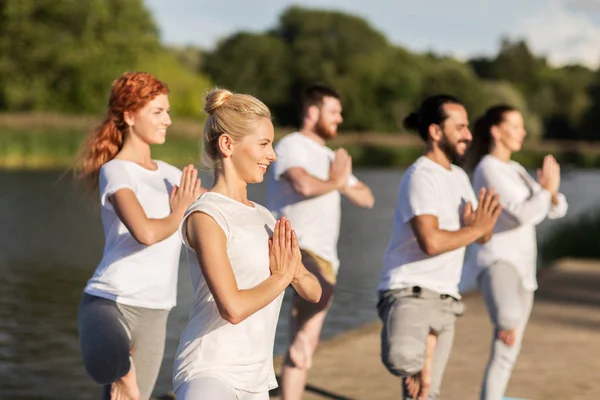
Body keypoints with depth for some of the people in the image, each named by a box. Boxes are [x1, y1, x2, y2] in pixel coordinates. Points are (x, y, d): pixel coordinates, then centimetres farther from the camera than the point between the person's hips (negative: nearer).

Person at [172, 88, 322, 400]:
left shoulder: (263, 217, 13)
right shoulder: (207, 216, -11)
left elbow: (313, 293, 16)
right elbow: (233, 307, -21)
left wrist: (295, 272, -6)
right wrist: (281, 276, -4)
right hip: (209, 373, -8)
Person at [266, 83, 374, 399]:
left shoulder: (331, 157, 24)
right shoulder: (292, 146, -5)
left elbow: (367, 198, 22)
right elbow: (305, 185, -26)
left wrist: (344, 184, 0)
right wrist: (334, 182, -5)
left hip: (323, 257, 9)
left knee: (307, 344, 7)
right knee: (320, 289, -38)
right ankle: (299, 334, -12)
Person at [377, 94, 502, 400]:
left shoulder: (459, 177, 17)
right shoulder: (421, 176, -12)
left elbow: (483, 235, 16)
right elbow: (431, 241, -25)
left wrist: (483, 224, -7)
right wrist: (475, 229, -11)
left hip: (445, 300, 9)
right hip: (409, 294, -9)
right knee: (402, 358, -38)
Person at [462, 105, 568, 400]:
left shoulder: (515, 170, 18)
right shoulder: (488, 169, -11)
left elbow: (556, 209, 13)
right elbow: (521, 215, -20)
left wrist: (551, 190, -8)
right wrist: (547, 188, -8)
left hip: (520, 267, 8)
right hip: (496, 260, -8)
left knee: (505, 355, 9)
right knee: (509, 316, -42)